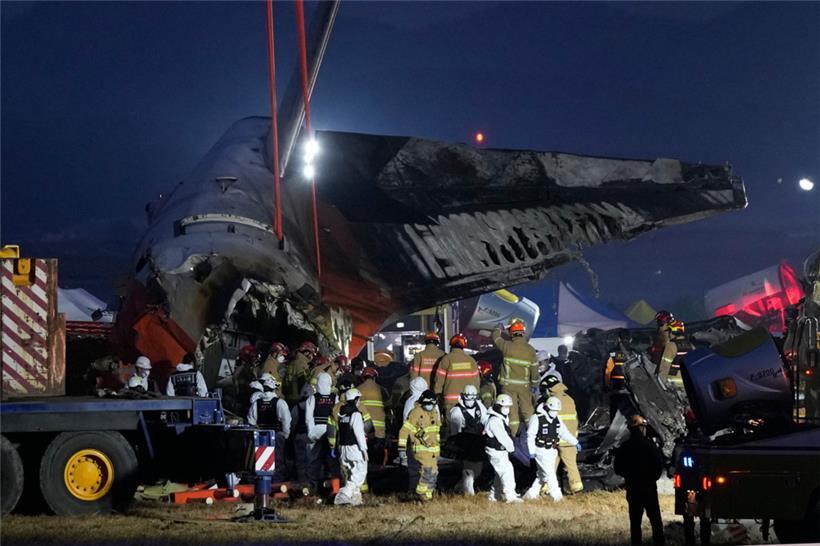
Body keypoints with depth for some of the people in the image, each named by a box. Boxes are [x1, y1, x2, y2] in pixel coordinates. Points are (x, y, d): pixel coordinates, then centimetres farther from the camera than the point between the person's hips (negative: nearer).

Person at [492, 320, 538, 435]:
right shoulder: (530, 350, -4)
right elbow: (534, 369, 2)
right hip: (524, 385, 2)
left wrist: (499, 329, 32)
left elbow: (496, 337, 10)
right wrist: (535, 385, 15)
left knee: (511, 409, 3)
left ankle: (513, 433, 4)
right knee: (527, 409, 11)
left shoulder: (507, 346, -11)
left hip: (508, 384, -2)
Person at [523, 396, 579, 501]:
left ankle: (531, 493, 21)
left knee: (543, 474, 11)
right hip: (541, 451, -8)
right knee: (549, 473, -11)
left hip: (552, 451, 8)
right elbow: (530, 436, -12)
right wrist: (532, 451, -15)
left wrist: (575, 443, 9)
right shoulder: (537, 419, -13)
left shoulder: (557, 419, 9)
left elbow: (564, 433, 16)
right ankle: (556, 495, -10)